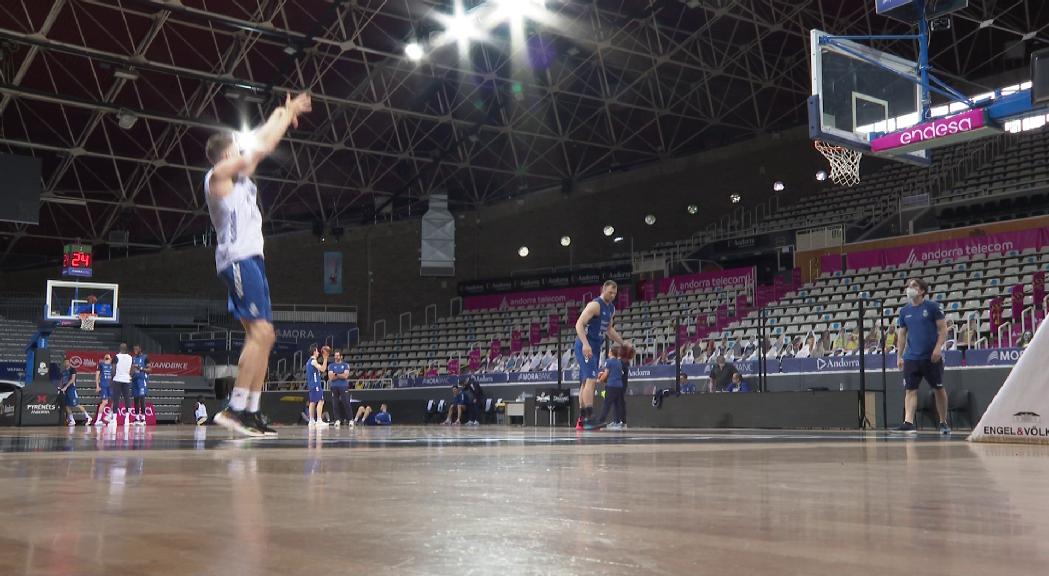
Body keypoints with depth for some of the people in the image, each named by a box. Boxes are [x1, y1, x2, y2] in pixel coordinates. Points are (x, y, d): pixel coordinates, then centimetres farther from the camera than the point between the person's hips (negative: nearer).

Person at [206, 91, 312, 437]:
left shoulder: (238, 177, 22)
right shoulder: (219, 174, -2)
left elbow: (263, 146, 32)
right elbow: (260, 147, -3)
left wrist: (284, 115, 29)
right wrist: (285, 113, 9)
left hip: (251, 259, 10)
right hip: (238, 259, -10)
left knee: (264, 336, 5)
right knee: (259, 333, -19)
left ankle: (252, 412, 5)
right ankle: (235, 408, -21)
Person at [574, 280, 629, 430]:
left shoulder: (611, 308, 14)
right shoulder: (595, 305, -15)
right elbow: (579, 324, -23)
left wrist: (623, 343, 22)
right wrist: (585, 344, -35)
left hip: (595, 347, 10)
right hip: (585, 346, -10)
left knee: (587, 382, 11)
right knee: (591, 379, -19)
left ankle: (581, 420, 15)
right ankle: (589, 416, -23)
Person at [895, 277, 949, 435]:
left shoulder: (932, 306, -3)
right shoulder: (904, 311, 9)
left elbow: (943, 329, -5)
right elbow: (902, 334, 13)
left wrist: (938, 348, -17)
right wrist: (899, 356, 8)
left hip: (931, 357, -3)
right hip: (911, 357, 3)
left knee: (939, 389, 8)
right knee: (910, 390, -5)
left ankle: (943, 423, 20)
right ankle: (908, 422, -11)